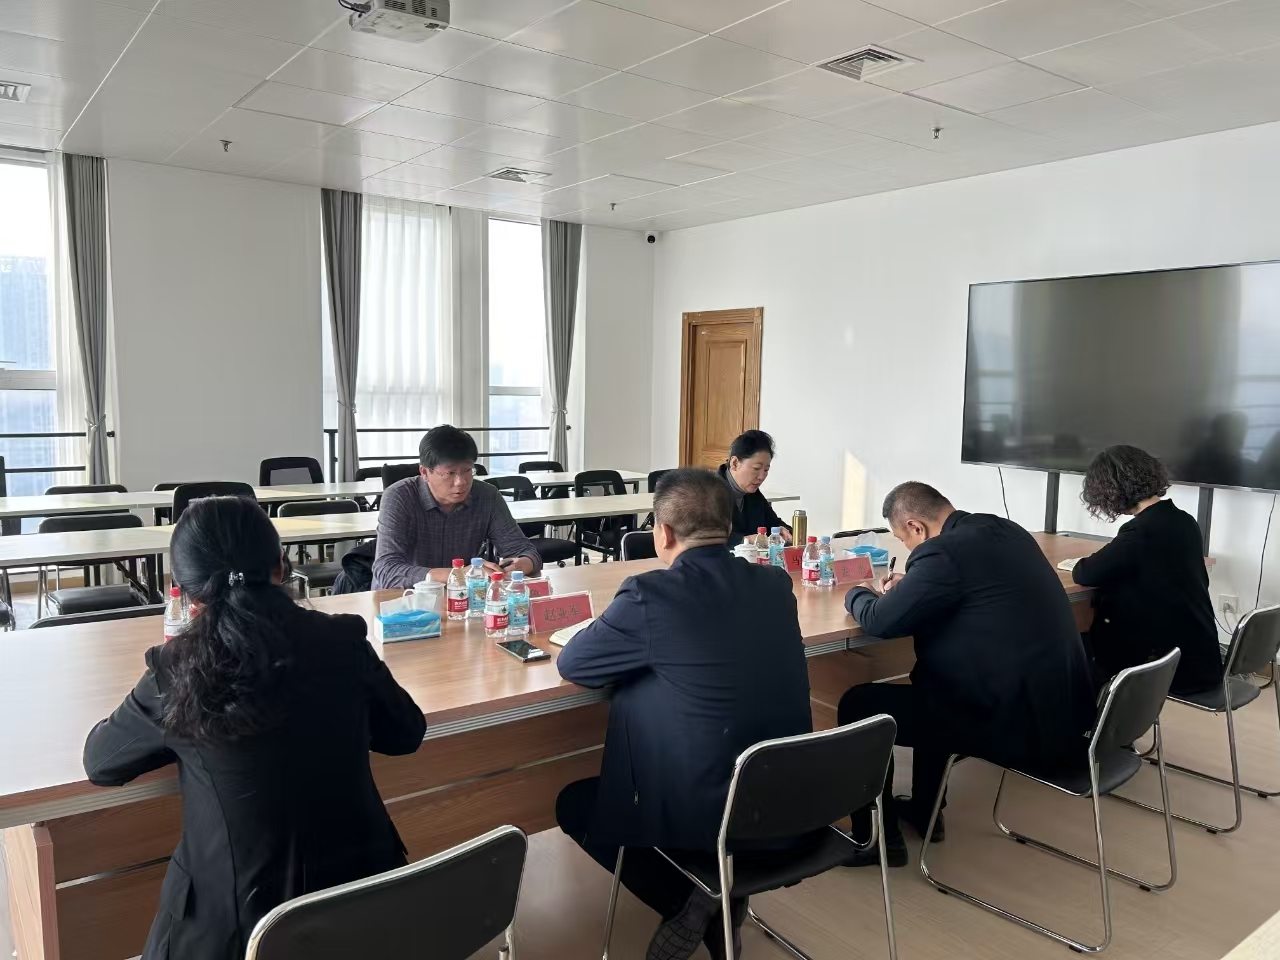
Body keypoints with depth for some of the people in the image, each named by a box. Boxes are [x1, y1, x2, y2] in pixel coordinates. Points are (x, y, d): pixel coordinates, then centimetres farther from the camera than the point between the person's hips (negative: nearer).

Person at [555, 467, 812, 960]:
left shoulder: (651, 594, -18)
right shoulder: (776, 584, 0)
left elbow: (571, 665, -3)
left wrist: (623, 638, 15)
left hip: (704, 812, -6)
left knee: (574, 802, 19)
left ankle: (685, 900, 9)